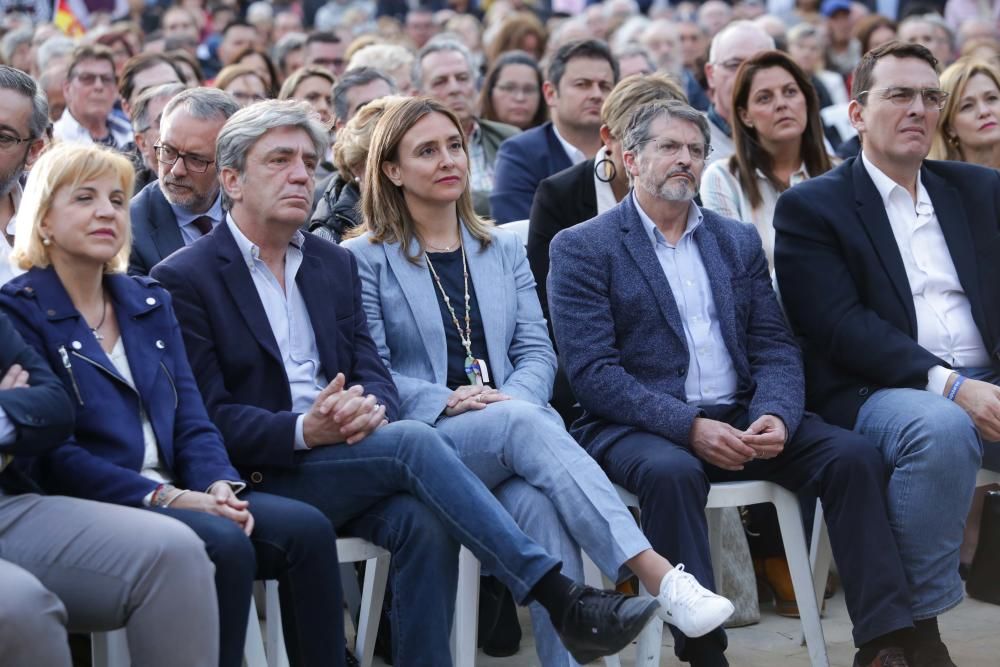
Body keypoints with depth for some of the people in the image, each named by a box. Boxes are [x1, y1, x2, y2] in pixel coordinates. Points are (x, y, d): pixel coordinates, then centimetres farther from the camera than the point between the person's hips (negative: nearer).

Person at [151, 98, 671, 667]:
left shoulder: (334, 264, 17)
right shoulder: (185, 279, -1)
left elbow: (374, 373, 11)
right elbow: (208, 414, -7)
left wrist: (369, 406, -15)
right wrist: (303, 429, -24)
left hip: (348, 460, 5)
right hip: (264, 477, -5)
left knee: (423, 521, -28)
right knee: (413, 441, -28)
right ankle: (563, 603, -30)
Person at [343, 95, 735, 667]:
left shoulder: (504, 250, 22)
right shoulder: (367, 260, 9)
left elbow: (537, 351, 12)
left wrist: (514, 398, -11)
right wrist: (447, 400, -17)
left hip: (515, 427, 4)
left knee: (540, 506, -34)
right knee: (523, 423, -36)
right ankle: (659, 576, -48)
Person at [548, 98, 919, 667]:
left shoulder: (739, 241, 18)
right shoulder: (582, 248, 2)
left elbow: (775, 347, 10)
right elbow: (592, 370, -9)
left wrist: (776, 416, -13)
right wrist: (689, 426, -20)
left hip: (740, 419, 5)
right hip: (639, 428, -4)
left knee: (853, 455, -18)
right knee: (671, 471, -38)